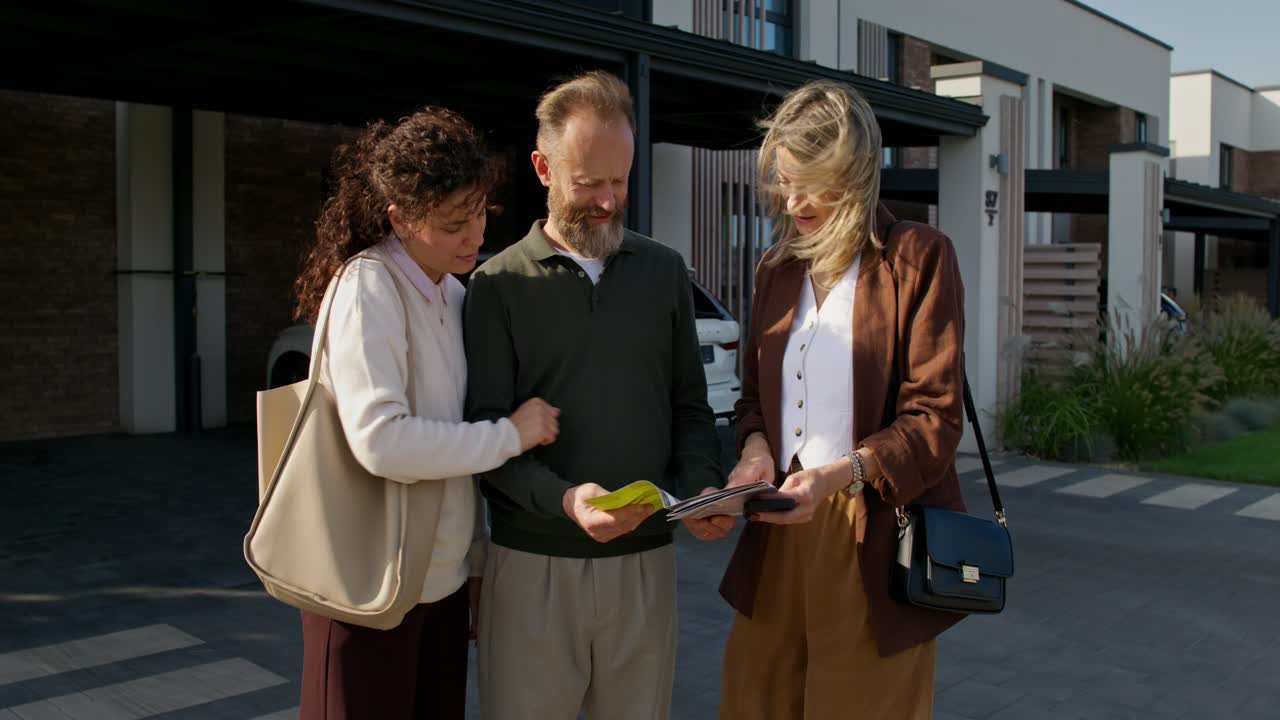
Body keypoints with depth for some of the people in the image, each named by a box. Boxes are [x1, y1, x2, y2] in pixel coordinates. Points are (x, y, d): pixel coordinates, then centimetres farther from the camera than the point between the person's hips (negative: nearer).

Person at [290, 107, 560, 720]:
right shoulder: (368, 286, -15)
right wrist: (511, 434, -17)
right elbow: (380, 440, -26)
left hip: (443, 580, 7)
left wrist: (477, 564, 13)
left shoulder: (453, 295, 8)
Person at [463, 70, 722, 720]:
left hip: (645, 561, 3)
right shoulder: (499, 284, -1)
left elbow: (690, 406, 13)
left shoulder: (664, 271, 9)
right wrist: (564, 499, -22)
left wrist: (703, 485, -6)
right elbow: (486, 429, -7)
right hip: (534, 563, -2)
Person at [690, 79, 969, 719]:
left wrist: (840, 473, -23)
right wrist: (756, 447, -3)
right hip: (781, 533, 5)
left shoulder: (918, 257, -4)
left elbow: (934, 418, -9)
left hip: (875, 543, -5)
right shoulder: (775, 269, 14)